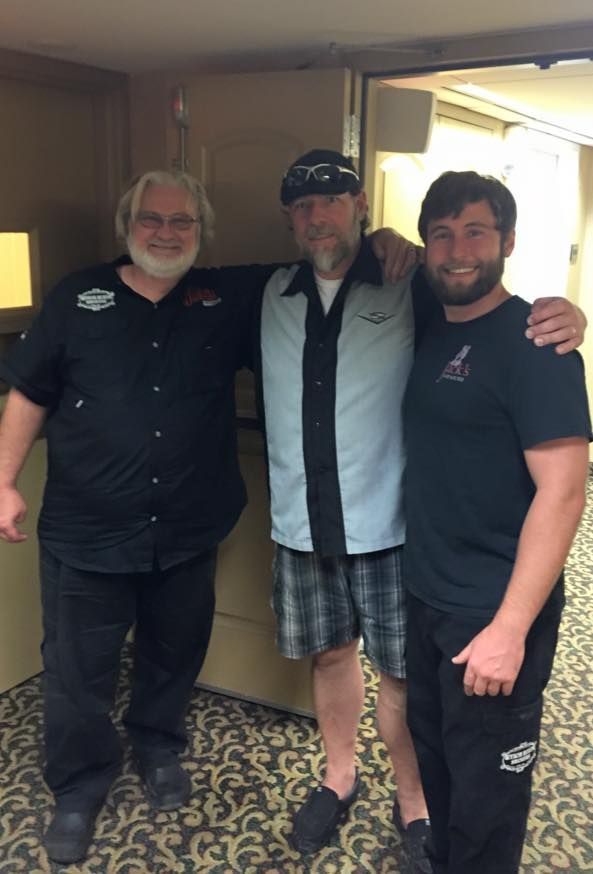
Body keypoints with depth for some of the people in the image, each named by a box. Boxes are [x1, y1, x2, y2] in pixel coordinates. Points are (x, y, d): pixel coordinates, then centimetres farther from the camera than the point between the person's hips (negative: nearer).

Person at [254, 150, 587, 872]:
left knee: (400, 673, 8)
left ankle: (413, 802, 34)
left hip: (387, 527, -3)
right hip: (302, 526, 4)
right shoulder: (271, 296, 6)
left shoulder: (413, 291, -6)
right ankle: (338, 777, 44)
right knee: (329, 653, 19)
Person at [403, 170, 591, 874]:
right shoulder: (428, 328, 6)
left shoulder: (531, 341, -16)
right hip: (426, 596, 7)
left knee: (485, 795, 10)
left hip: (494, 614, -7)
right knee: (435, 756, 24)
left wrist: (510, 628, -23)